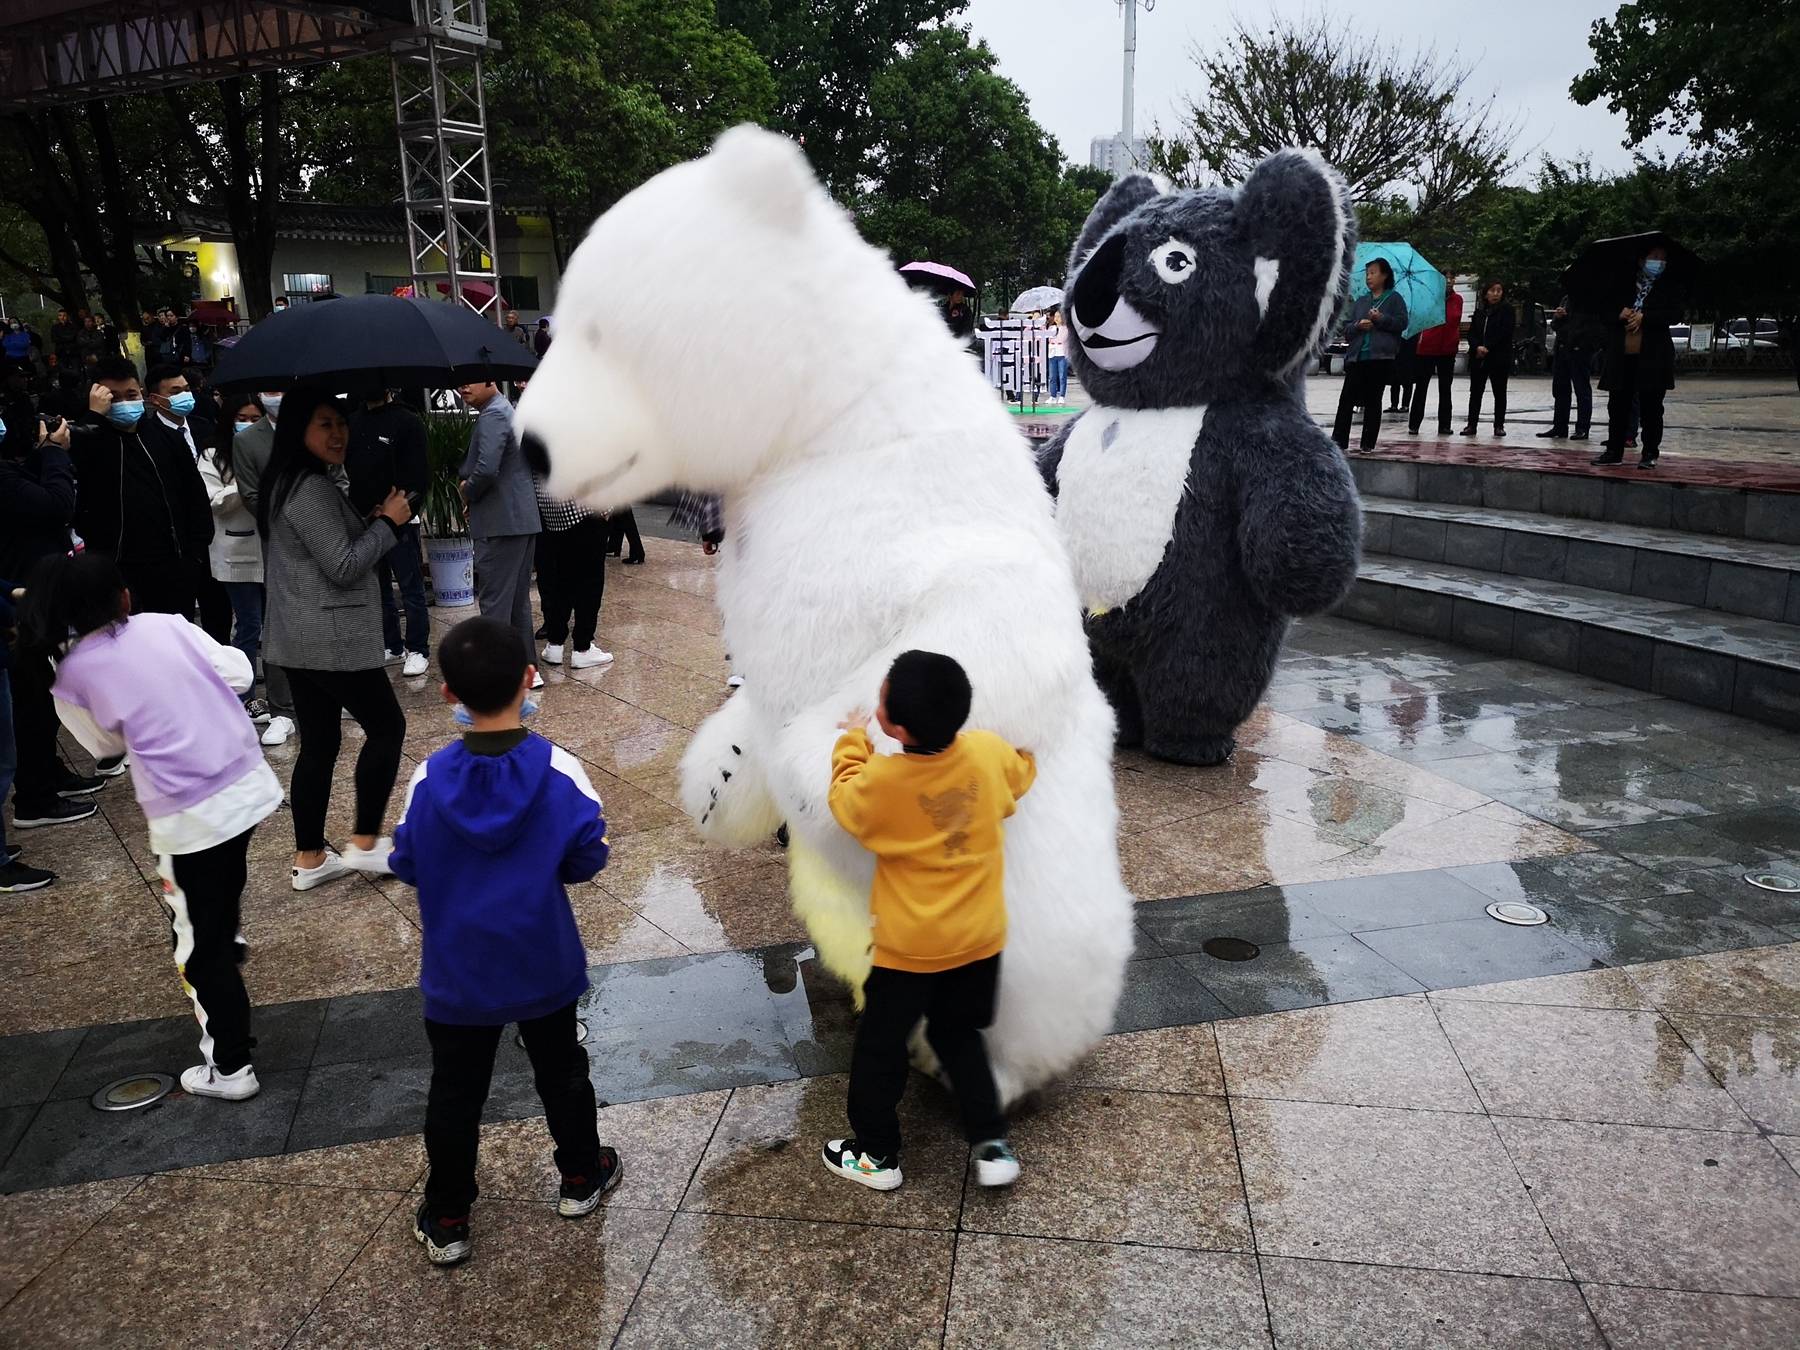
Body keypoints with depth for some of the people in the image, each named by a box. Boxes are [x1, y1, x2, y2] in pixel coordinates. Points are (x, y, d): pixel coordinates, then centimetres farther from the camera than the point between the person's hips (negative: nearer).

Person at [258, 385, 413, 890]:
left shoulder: (287, 483, 14)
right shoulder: (312, 488, -17)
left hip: (298, 638, 10)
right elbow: (344, 567, -19)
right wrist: (388, 523, -7)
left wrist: (373, 523, 8)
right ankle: (365, 843, 9)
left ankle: (309, 859, 19)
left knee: (318, 743, 13)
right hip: (332, 637, -10)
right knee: (386, 725, 4)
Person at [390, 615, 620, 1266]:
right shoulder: (559, 771, -20)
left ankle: (446, 1222, 30)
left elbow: (406, 866, -5)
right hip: (544, 966, 0)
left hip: (457, 973, 0)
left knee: (454, 1093, 17)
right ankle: (580, 1178, 41)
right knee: (561, 1072, 22)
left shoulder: (429, 779, -17)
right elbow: (587, 859, -11)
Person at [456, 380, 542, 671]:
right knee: (519, 599, 16)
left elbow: (487, 469, -28)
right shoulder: (511, 409, 16)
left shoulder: (492, 415, -15)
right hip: (524, 519, 10)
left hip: (500, 524, -10)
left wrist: (468, 491, -8)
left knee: (495, 602, -5)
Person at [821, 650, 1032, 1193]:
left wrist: (852, 741, 11)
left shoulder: (881, 778, -24)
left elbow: (845, 802, -1)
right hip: (980, 937, 4)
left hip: (908, 946, -4)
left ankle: (876, 1154, 33)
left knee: (880, 1046, 17)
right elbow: (1021, 777, 9)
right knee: (958, 1035, 25)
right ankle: (992, 1144, 21)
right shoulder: (990, 752, -15)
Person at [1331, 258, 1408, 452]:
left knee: (1373, 400, 1)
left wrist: (1381, 318, -14)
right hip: (1357, 356, 4)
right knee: (1346, 398, -6)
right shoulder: (1360, 301, 18)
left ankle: (1368, 442, 5)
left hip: (1380, 357, -4)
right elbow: (1346, 327, 14)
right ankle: (1339, 440, -6)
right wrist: (1358, 325, -6)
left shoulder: (1394, 298, 6)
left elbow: (1402, 323, -3)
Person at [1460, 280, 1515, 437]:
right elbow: (1471, 332, 6)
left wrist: (1487, 348, -14)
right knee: (1475, 392, 3)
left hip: (1499, 358, -4)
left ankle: (1499, 425, 7)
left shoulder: (1506, 310, 0)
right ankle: (1472, 424, 7)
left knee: (1500, 393, 3)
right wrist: (1477, 347, -13)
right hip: (1478, 358, 4)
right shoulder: (1479, 311, 12)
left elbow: (1505, 333, -10)